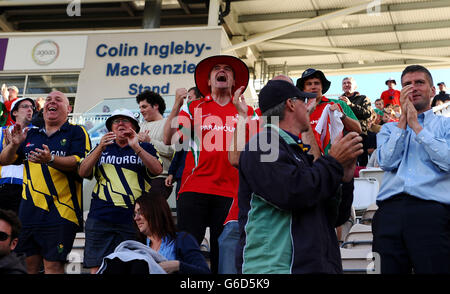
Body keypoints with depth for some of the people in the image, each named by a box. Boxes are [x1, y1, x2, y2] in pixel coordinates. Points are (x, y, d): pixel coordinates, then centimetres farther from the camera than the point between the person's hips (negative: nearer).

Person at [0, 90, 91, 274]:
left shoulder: (76, 132, 5)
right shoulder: (30, 135, 19)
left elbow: (81, 163, -10)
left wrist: (51, 159, -26)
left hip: (60, 212, -5)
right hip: (29, 210, 5)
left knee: (53, 266, -10)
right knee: (29, 265, 7)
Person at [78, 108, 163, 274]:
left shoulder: (145, 148, 14)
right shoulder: (102, 149, 20)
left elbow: (157, 170, -4)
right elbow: (83, 173, 6)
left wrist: (136, 148, -13)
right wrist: (100, 148, -6)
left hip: (134, 217, -1)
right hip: (100, 217, 2)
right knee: (97, 268, -4)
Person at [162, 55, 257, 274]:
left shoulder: (245, 111, 14)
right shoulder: (195, 107, 12)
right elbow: (169, 139, 4)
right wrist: (177, 106, -8)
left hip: (229, 192, 1)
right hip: (194, 189, -1)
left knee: (223, 253, 4)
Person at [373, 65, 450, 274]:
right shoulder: (388, 129, 23)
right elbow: (386, 162, 4)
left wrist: (416, 125, 1)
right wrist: (403, 119, 5)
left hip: (432, 211, -2)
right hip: (389, 211, 2)